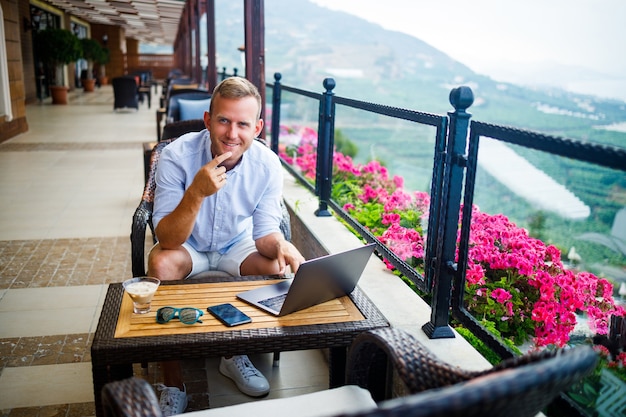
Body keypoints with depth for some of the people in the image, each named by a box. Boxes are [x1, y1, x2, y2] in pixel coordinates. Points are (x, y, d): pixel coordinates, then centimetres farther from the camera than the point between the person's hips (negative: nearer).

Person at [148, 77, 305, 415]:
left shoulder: (267, 165, -20)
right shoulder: (177, 156, -26)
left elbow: (264, 232, -12)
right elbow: (167, 240, -29)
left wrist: (279, 245, -36)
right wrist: (196, 192, -45)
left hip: (237, 244, 2)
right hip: (187, 244, -2)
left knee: (277, 267, -24)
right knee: (161, 264, -32)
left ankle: (235, 355, 3)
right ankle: (173, 385, -15)